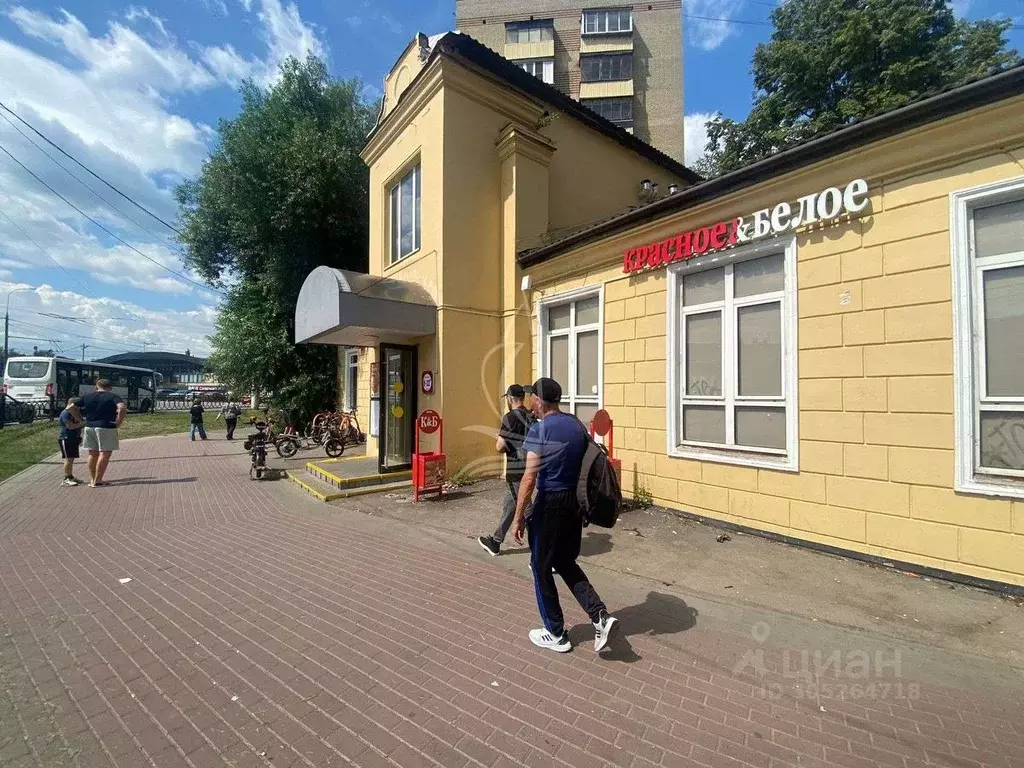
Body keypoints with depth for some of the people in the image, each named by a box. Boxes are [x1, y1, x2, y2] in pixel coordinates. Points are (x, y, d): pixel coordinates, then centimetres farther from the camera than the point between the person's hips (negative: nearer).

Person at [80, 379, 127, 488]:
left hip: (89, 427, 6)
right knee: (105, 454, -1)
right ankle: (97, 481, -2)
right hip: (106, 428, -6)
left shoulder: (87, 397, 10)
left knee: (92, 454, 14)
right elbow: (122, 407, -24)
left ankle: (92, 480, 21)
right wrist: (119, 421, -14)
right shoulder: (112, 396, -6)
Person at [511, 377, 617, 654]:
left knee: (542, 569, 12)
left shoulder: (539, 429, -15)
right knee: (566, 563, 23)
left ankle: (555, 634, 25)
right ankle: (600, 616, 13)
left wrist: (518, 517, -12)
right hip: (575, 502, 7)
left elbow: (529, 478, -19)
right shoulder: (578, 425, 5)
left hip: (550, 505, -7)